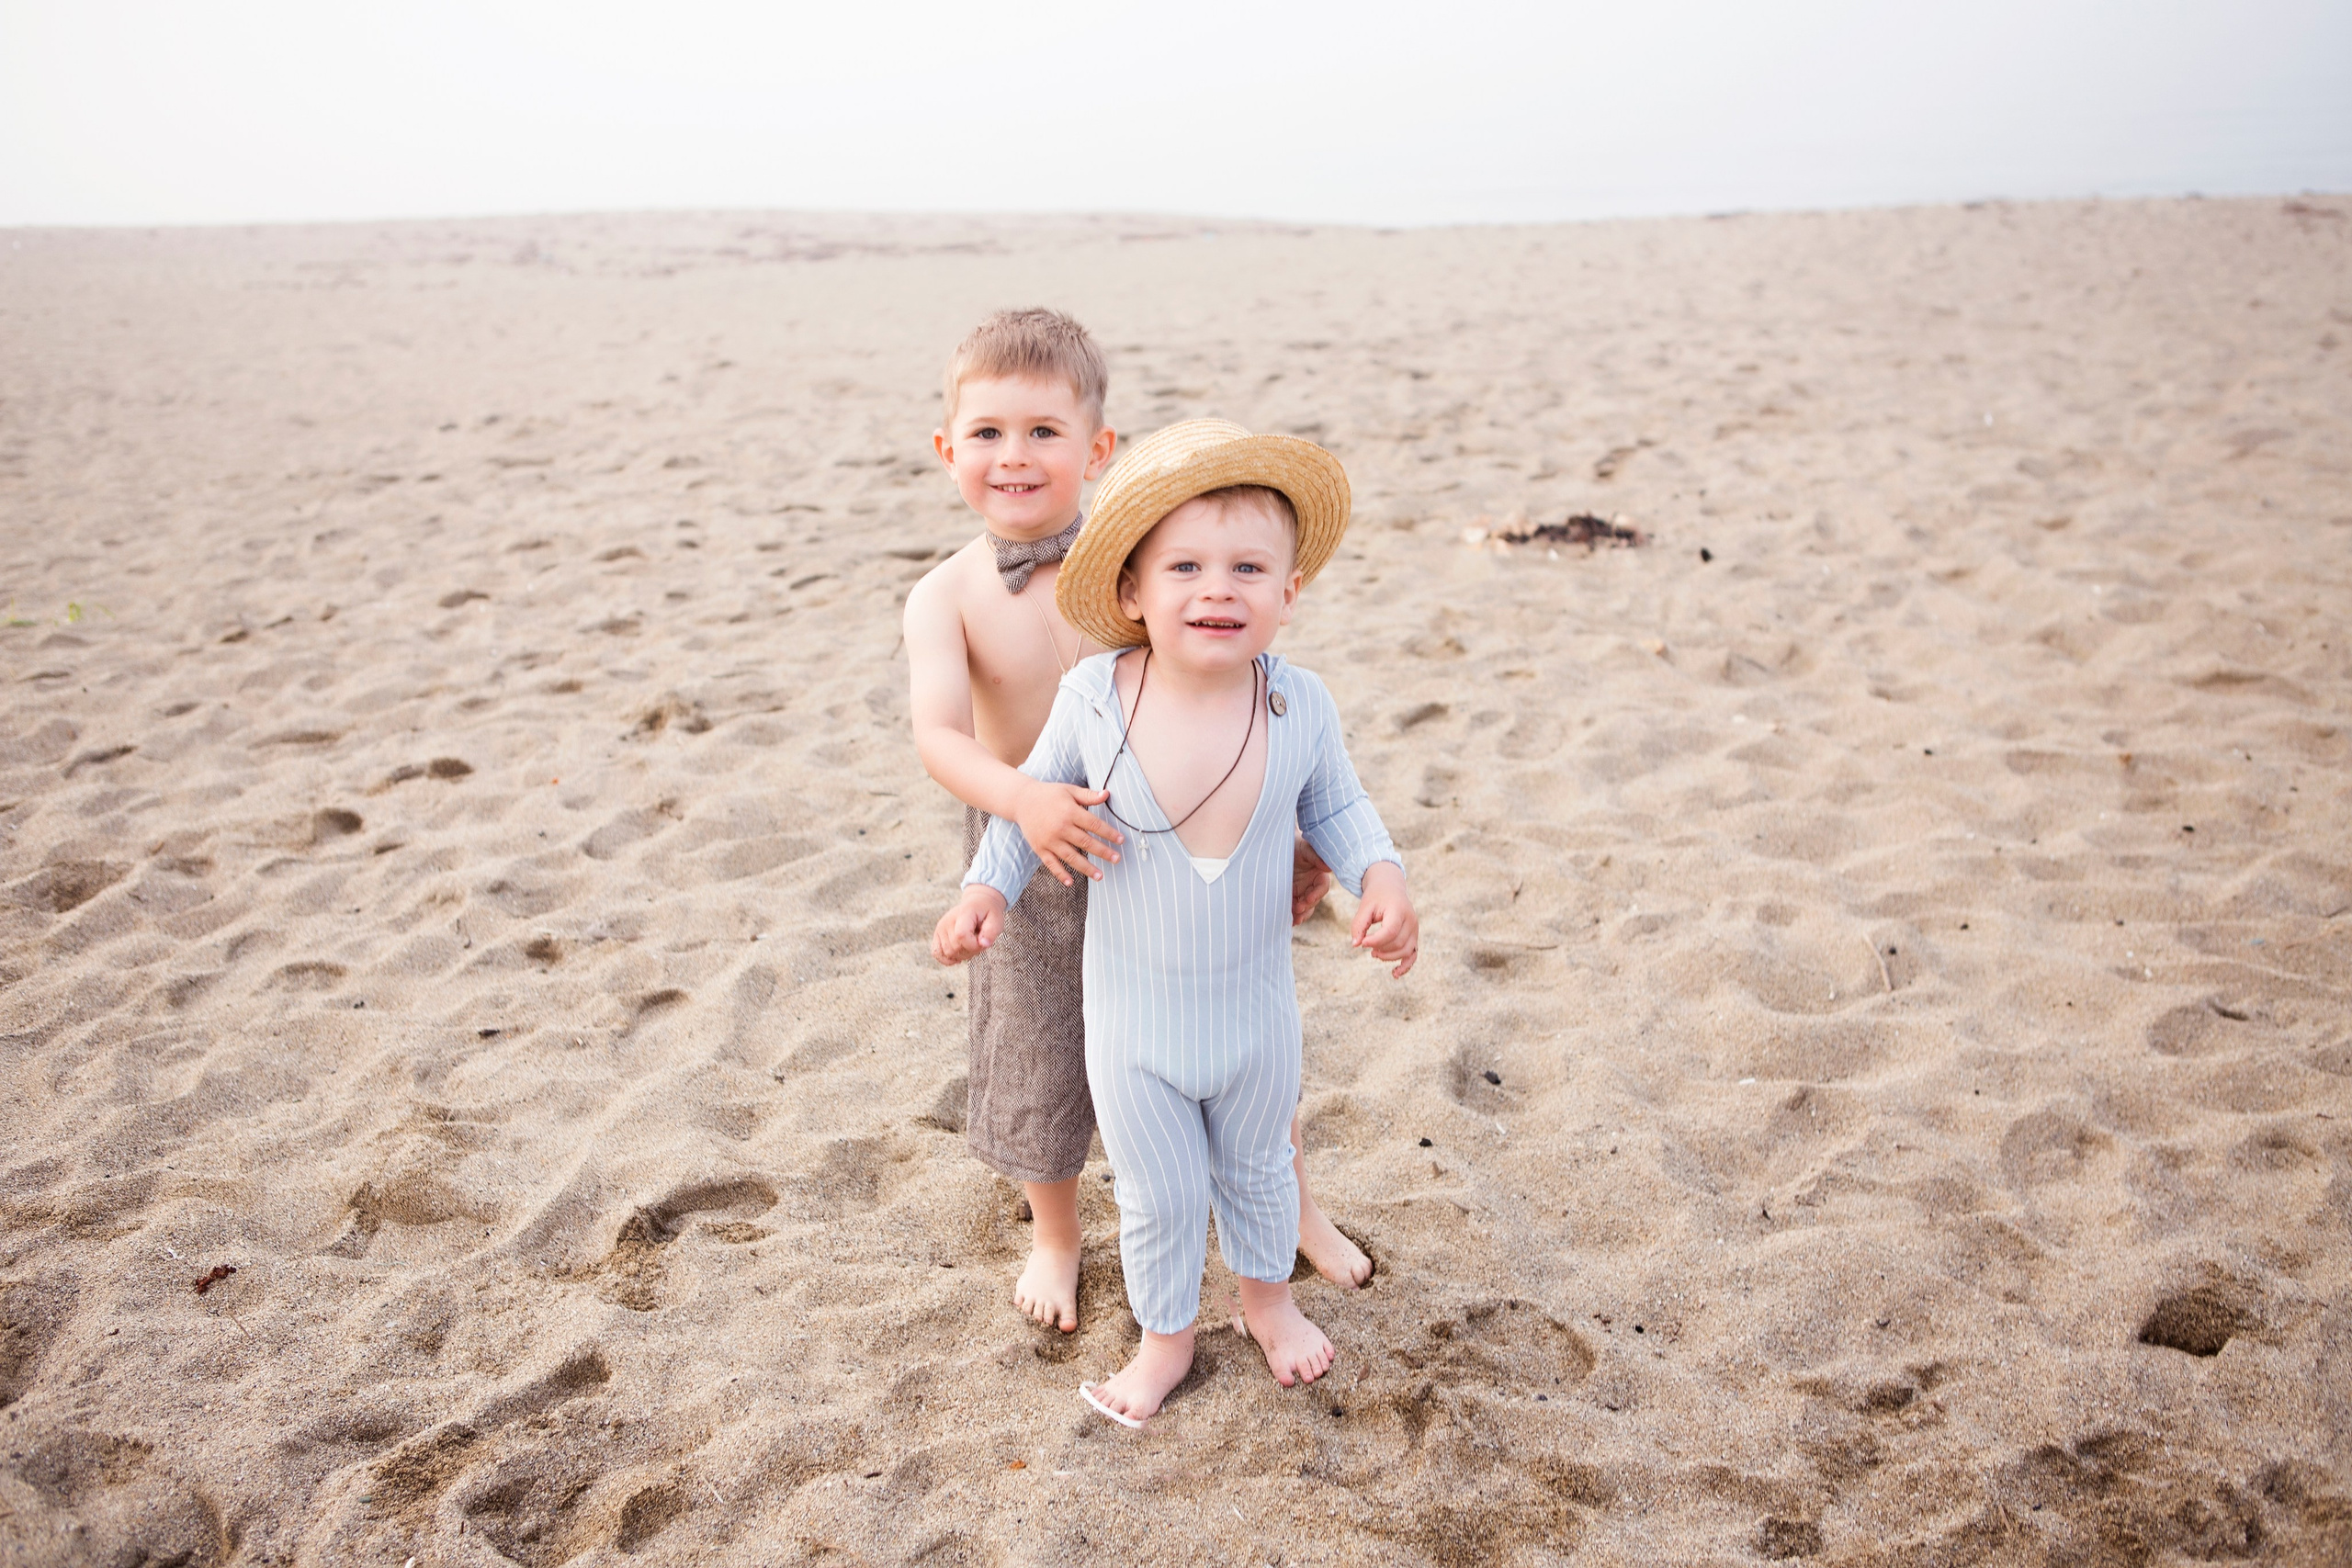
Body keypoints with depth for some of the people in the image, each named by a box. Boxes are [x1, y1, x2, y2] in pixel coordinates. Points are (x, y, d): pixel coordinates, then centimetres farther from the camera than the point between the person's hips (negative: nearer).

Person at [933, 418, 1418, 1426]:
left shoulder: (1300, 705, -18)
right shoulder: (1093, 697, -20)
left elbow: (1337, 807, 0)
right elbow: (1035, 796, -2)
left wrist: (1380, 878, -17)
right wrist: (990, 888, -12)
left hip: (1257, 1010, 1)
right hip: (1134, 1019, -1)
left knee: (1257, 1170, 27)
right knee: (1160, 1198, 17)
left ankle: (1266, 1296, 57)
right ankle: (1166, 1335, 46)